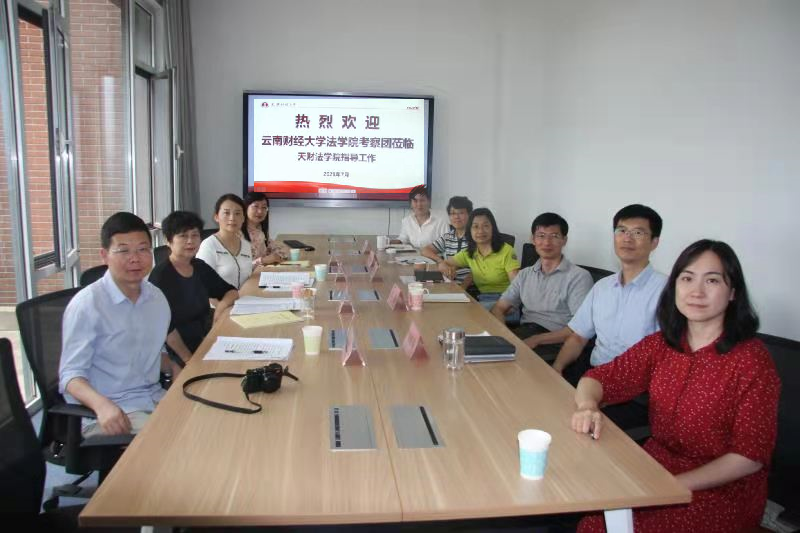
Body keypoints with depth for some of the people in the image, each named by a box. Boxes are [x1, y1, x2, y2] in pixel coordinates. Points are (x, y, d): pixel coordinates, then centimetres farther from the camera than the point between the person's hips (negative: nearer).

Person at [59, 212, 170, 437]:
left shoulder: (157, 297, 6)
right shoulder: (86, 305, -12)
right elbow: (71, 374, -13)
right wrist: (102, 404, -32)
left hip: (154, 398, 7)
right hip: (105, 413, -6)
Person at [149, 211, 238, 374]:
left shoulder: (200, 267, 7)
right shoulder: (161, 275, -13)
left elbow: (231, 291, 16)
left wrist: (222, 305, -7)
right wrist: (189, 359, -21)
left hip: (205, 342, 7)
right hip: (175, 352, -7)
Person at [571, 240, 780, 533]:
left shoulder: (752, 359, -14)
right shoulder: (660, 345, 0)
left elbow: (750, 456, -14)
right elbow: (597, 378, 1)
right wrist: (588, 406, -23)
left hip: (721, 489, -4)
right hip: (656, 465, 4)